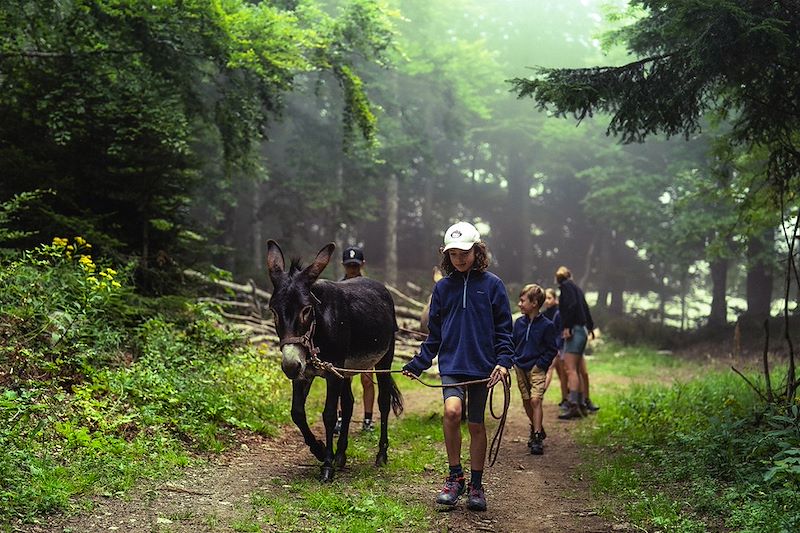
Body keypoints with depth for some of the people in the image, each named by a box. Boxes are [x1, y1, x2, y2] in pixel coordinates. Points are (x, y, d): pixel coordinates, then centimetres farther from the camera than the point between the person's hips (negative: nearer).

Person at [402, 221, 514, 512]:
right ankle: (455, 477, -7)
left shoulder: (492, 284, 0)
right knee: (452, 411, -22)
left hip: (482, 366, -1)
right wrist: (417, 364, 8)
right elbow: (434, 333, 14)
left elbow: (504, 328, 2)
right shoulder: (443, 287, 8)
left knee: (476, 425, 6)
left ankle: (475, 485, 21)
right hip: (451, 364, 1)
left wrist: (504, 361, -11)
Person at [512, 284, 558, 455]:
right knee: (526, 401, 11)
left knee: (535, 400, -15)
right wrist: (514, 360, 4)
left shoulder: (547, 325, -9)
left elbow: (552, 350, -4)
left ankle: (537, 438, -14)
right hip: (520, 368, 5)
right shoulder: (519, 323, 5)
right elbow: (513, 343, 17)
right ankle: (536, 429, 31)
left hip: (537, 369, -5)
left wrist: (540, 364, -12)